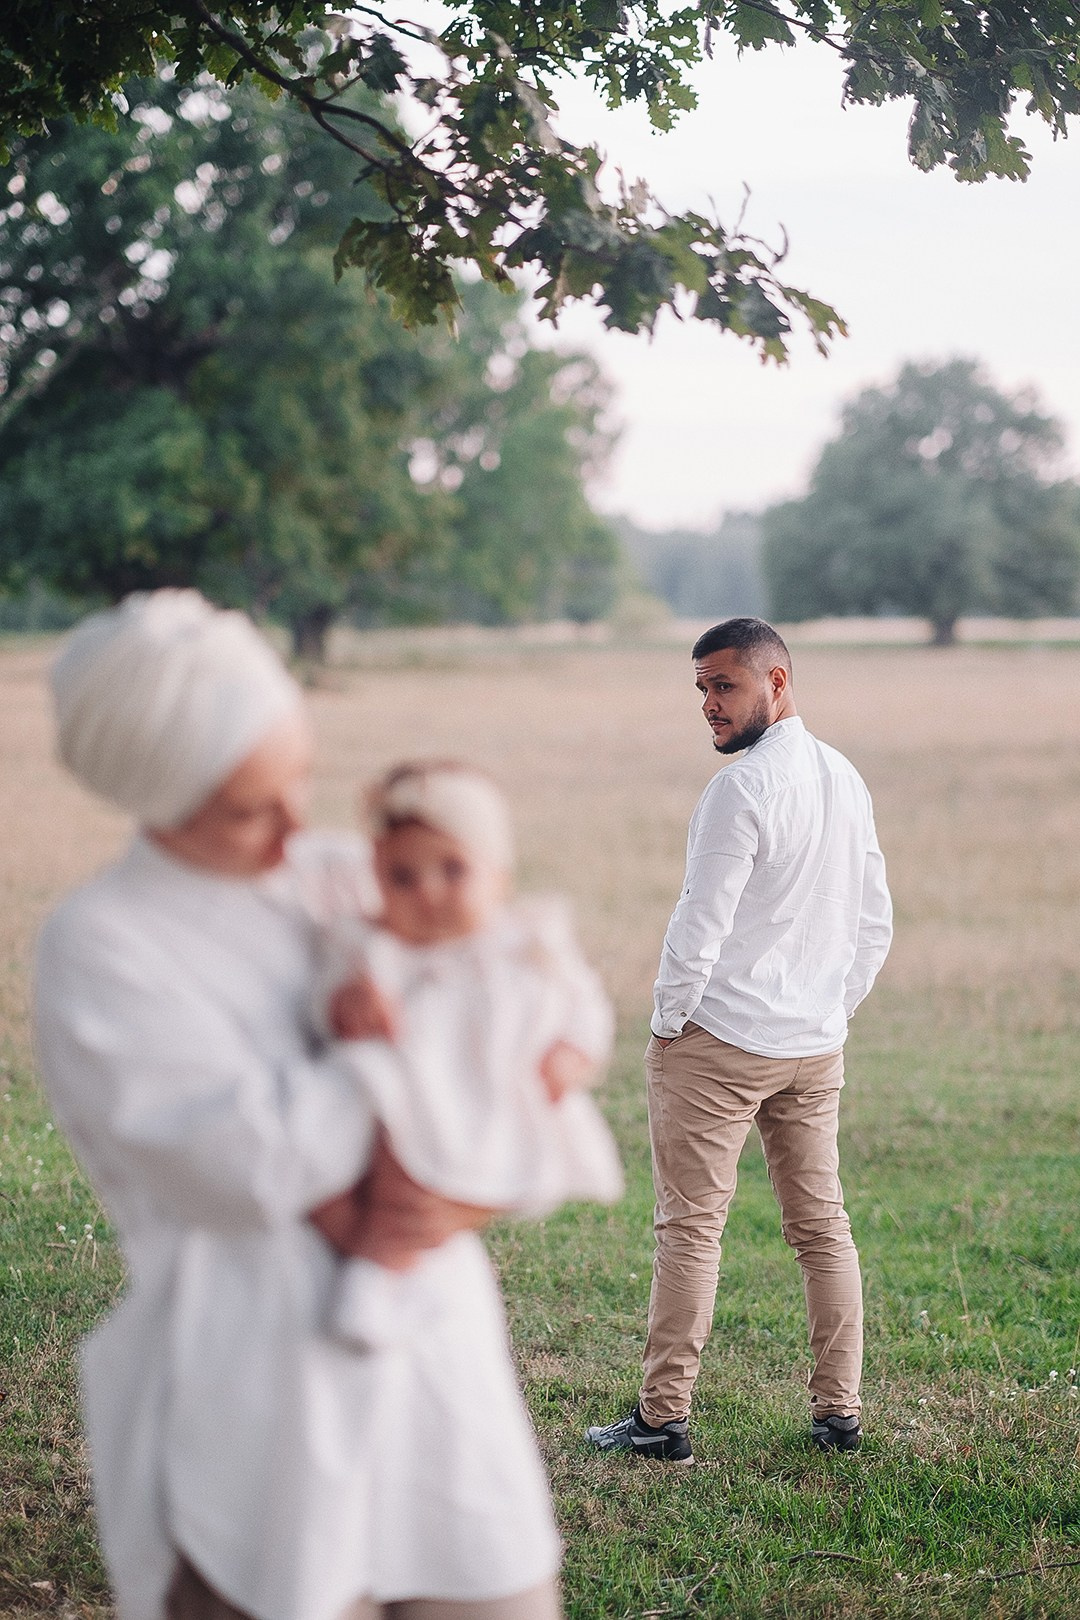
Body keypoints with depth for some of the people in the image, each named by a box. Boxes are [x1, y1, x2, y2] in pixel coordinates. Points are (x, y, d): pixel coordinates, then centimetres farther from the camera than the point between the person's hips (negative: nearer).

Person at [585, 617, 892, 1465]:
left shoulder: (742, 789, -17)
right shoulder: (846, 779, 8)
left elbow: (702, 924, -17)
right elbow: (876, 924, 14)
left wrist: (667, 1020, -4)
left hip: (719, 1043, -7)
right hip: (817, 1045, 7)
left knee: (692, 1228, -1)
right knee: (823, 1223, 12)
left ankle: (664, 1418, 4)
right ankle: (840, 1411, 16)